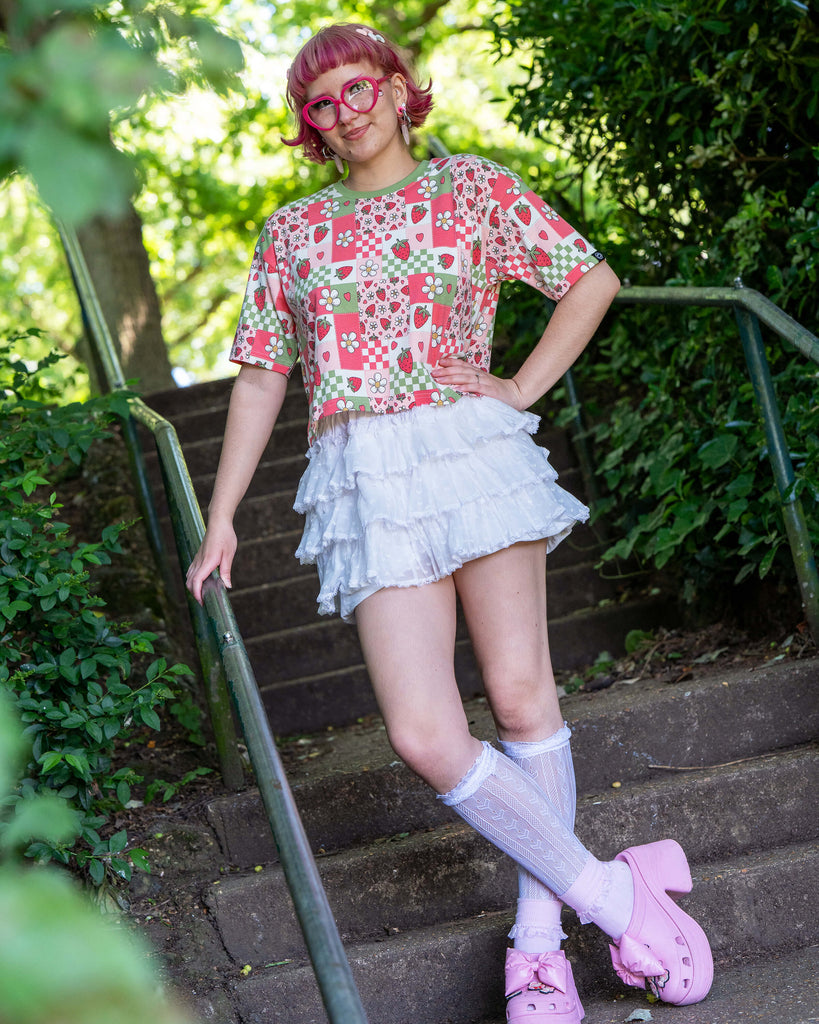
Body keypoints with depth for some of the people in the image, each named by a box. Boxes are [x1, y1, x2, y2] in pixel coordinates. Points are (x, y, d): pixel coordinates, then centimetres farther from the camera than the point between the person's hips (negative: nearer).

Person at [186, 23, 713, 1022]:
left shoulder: (471, 187, 12)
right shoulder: (292, 232, 17)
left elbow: (593, 277, 13)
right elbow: (260, 378, 18)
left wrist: (524, 388, 2)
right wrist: (221, 517, 13)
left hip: (474, 449, -1)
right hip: (362, 477, 1)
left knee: (520, 693, -3)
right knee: (425, 736, -13)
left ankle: (539, 939, 10)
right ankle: (616, 894, -2)